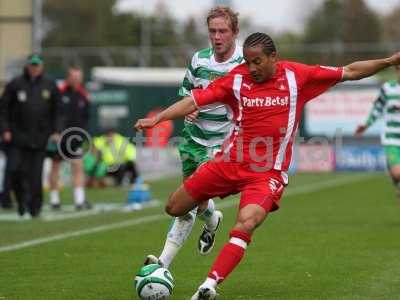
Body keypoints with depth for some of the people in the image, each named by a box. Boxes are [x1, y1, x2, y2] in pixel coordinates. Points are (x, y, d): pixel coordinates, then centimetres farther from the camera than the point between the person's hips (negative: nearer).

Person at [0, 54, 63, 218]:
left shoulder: (50, 86, 7)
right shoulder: (15, 84, 2)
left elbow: (57, 111, 12)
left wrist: (56, 131, 2)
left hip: (40, 138, 0)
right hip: (17, 137, 0)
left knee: (35, 174, -1)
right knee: (13, 169, -8)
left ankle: (35, 206, 9)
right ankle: (21, 198, 15)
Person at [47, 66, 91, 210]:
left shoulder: (83, 96, 7)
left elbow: (86, 117, 15)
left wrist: (82, 133, 4)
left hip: (75, 139, 3)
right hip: (58, 137, -3)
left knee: (78, 166, -5)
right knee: (55, 167, 7)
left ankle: (79, 200, -8)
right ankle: (54, 199, 16)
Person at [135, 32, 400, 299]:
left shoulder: (297, 76, -2)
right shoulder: (236, 79, -3)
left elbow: (350, 72, 5)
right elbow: (194, 100, -4)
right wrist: (157, 119, -14)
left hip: (268, 172, -2)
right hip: (229, 164, 2)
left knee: (246, 225, -27)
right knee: (174, 209, 8)